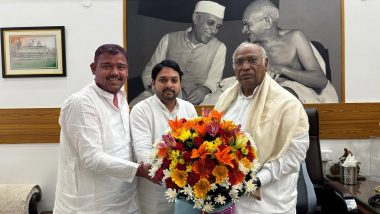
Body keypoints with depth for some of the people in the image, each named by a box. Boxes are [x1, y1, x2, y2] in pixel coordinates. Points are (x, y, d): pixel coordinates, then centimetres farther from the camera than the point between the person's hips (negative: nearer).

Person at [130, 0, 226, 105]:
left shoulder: (219, 48, 3)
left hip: (192, 100, 0)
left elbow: (213, 82, 2)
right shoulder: (169, 39, 6)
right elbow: (149, 73, 7)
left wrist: (204, 90, -23)